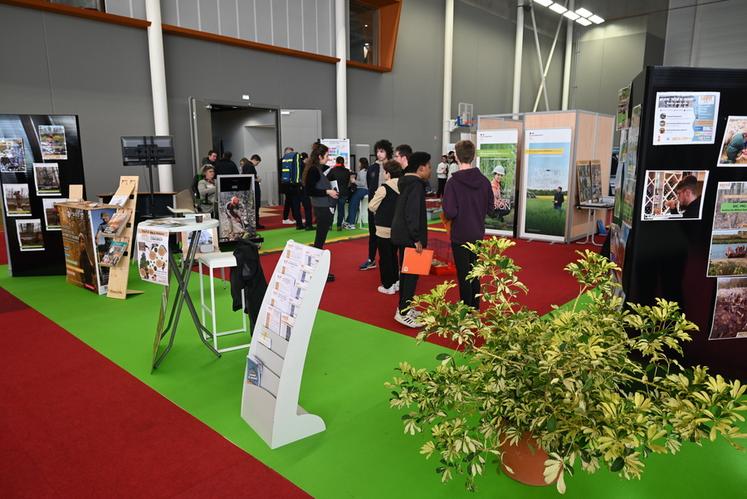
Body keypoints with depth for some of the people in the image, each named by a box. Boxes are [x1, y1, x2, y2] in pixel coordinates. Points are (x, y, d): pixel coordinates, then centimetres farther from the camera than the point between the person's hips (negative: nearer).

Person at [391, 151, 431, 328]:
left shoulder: (407, 182, 13)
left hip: (402, 234, 10)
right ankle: (403, 313, 0)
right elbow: (412, 214, -24)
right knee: (411, 273, -5)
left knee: (406, 271, 16)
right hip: (409, 236, -10)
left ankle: (404, 307, 25)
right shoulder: (416, 185, -17)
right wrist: (417, 239, -23)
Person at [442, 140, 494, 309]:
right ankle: (475, 308, 31)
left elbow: (450, 212, -21)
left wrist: (447, 214, 0)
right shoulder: (484, 180, -3)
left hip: (460, 235, -5)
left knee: (463, 274, 6)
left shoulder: (453, 182, -18)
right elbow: (490, 208, 4)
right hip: (478, 234, 5)